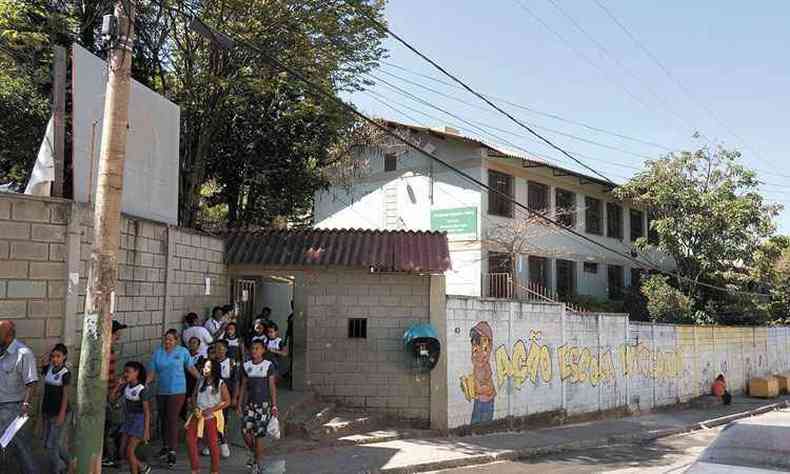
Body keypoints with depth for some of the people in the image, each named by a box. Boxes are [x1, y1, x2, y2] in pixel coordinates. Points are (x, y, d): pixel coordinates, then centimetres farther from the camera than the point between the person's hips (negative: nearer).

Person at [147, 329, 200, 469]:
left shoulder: (183, 352, 0)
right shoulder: (158, 352, 5)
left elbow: (191, 368, 7)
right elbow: (152, 371, 3)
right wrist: (145, 383, -12)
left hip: (177, 391, -3)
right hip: (161, 391, 4)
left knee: (172, 419, -10)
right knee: (163, 419, 13)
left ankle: (172, 451, -7)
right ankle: (165, 446, 32)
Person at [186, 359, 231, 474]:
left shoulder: (220, 384, -6)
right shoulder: (200, 381, 9)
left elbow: (227, 401, -7)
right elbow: (194, 396, 15)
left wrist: (211, 409, -13)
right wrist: (195, 408, -4)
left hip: (212, 416, -5)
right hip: (198, 414, 5)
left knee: (212, 443, 1)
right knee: (190, 440, 0)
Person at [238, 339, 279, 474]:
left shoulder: (268, 366, -3)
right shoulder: (246, 366, 7)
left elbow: (272, 386, -3)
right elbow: (243, 386, 11)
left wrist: (274, 406, -5)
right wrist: (239, 405, 8)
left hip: (264, 403, -3)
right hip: (250, 403, 3)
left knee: (259, 434, -3)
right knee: (245, 430, -8)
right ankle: (255, 453, 20)